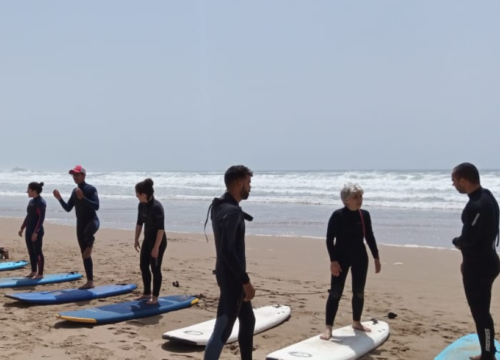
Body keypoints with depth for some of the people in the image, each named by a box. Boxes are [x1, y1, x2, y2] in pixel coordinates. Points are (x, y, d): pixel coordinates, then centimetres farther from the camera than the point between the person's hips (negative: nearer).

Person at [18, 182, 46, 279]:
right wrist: (22, 228, 21)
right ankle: (33, 271, 22)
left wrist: (36, 232, -23)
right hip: (29, 231, 9)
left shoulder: (41, 202, -15)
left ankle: (40, 273, 4)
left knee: (37, 252, -3)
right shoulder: (31, 201, 12)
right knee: (31, 252, 13)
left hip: (37, 232, -9)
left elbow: (41, 218, -19)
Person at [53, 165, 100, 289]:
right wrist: (59, 199, 1)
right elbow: (68, 208, 14)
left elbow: (96, 206, -21)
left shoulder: (90, 189, -10)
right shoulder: (74, 191, 12)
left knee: (87, 233, -44)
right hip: (80, 224, 7)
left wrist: (82, 198, -28)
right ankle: (90, 281, 11)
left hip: (92, 220, -7)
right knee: (84, 254, 6)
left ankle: (90, 245, -7)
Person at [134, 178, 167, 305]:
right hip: (147, 239, 8)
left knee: (155, 268, -1)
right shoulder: (141, 205, 0)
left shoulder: (157, 206, -25)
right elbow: (139, 223, 12)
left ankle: (155, 297, 10)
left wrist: (156, 247, -25)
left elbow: (161, 228, -25)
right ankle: (147, 293, 27)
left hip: (158, 240, -8)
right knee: (143, 266, 13)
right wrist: (136, 240, 13)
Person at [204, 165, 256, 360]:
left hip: (231, 276, 11)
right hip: (231, 278, -11)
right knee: (222, 330, -7)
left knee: (248, 320, 21)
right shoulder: (231, 211, -21)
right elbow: (228, 251, -27)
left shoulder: (221, 206, 10)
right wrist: (246, 281, -24)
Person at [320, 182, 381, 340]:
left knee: (359, 292, 13)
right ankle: (328, 327, -2)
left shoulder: (365, 215, 2)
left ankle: (356, 322, 32)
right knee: (335, 292, -6)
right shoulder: (338, 215, -13)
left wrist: (376, 257, 11)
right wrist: (333, 260, -19)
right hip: (341, 257, -5)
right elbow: (329, 239, -12)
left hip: (360, 257, 5)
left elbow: (369, 237, 11)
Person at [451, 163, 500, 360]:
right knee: (481, 311, 19)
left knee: (480, 313, 0)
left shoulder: (476, 205, -25)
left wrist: (456, 241, -3)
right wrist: (468, 259, 19)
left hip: (479, 266, -10)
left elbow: (467, 239, -26)